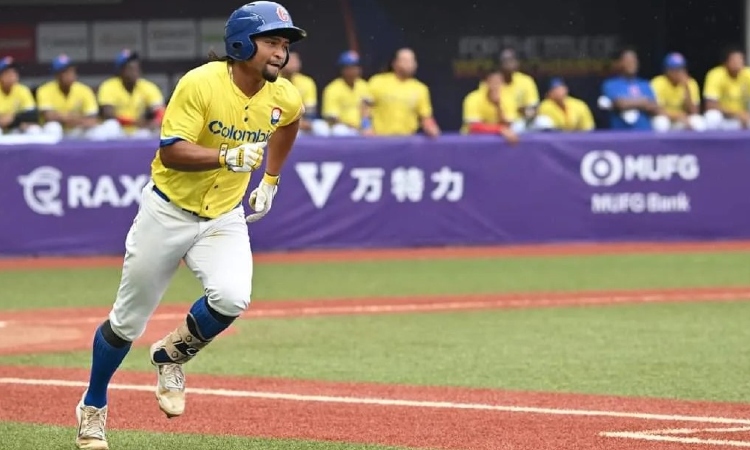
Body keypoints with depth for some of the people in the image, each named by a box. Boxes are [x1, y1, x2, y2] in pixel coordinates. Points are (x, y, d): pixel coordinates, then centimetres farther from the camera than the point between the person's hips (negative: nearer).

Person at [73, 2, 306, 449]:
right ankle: (93, 408, 31)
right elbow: (171, 151, -26)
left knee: (231, 298, -25)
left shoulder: (284, 98, -6)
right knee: (128, 320, 7)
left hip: (224, 218, 3)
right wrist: (227, 157, -39)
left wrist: (270, 180, 17)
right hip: (168, 211, -3)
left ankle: (172, 355, 6)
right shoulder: (200, 84, -22)